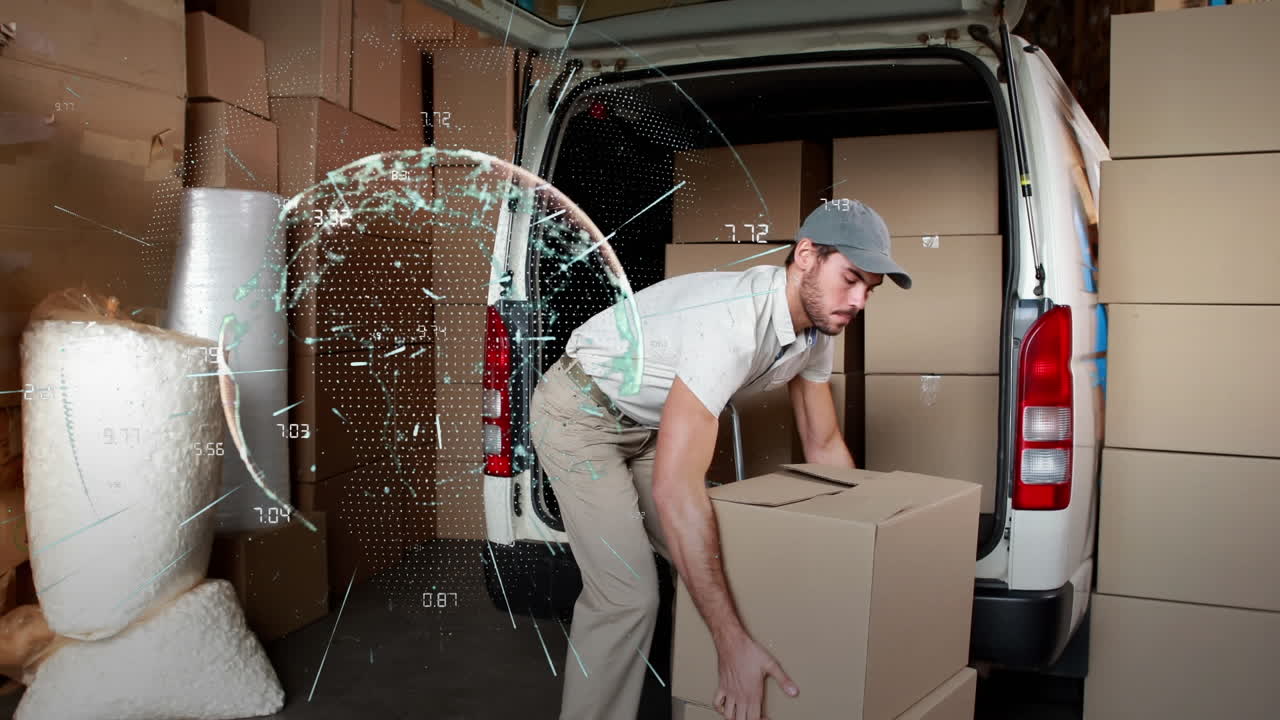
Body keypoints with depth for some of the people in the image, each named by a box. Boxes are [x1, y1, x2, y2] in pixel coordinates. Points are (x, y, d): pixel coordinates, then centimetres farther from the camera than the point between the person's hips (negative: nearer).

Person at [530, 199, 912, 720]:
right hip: (580, 413, -8)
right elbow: (675, 489, -43)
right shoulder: (734, 322, -38)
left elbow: (824, 447, 5)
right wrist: (733, 643, -42)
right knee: (628, 595, -17)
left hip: (649, 422, 8)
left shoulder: (816, 326, -9)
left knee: (712, 565, 8)